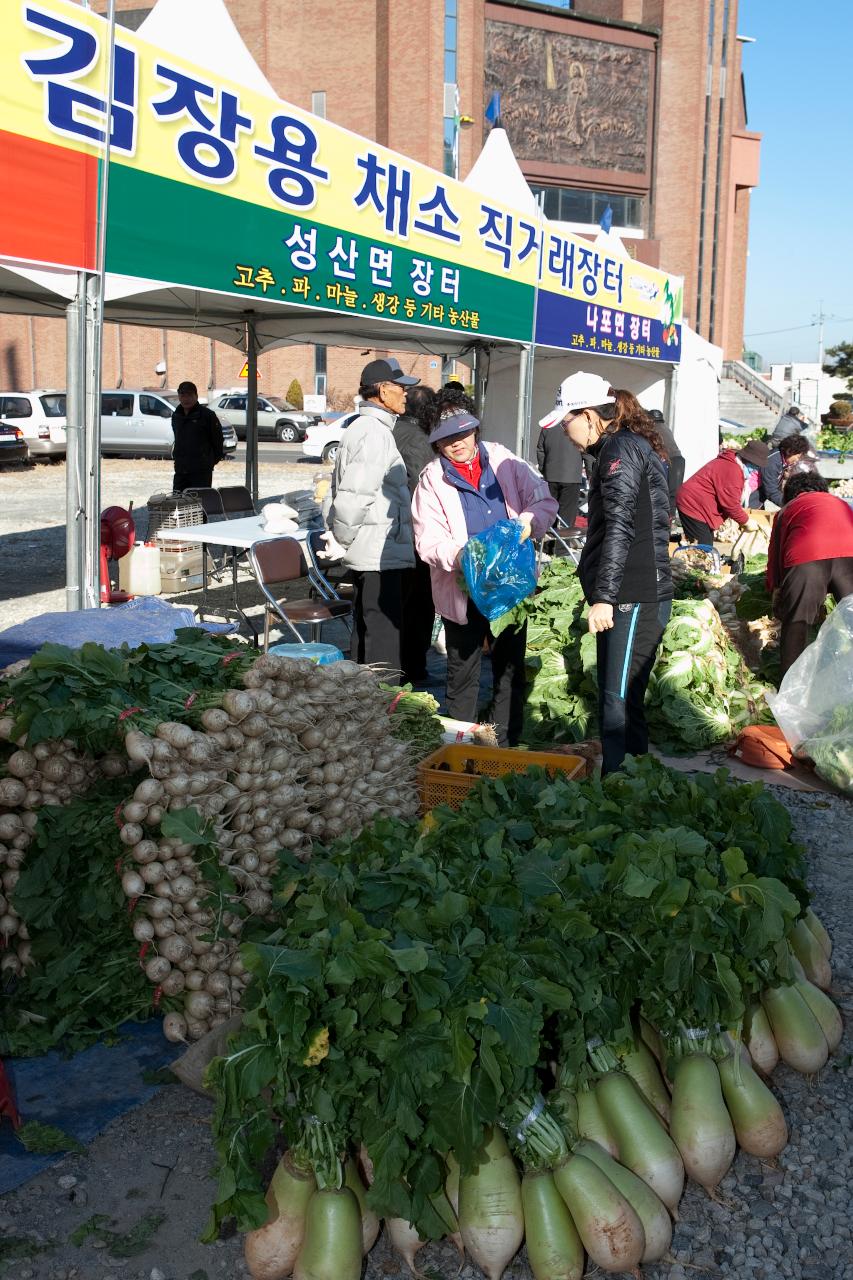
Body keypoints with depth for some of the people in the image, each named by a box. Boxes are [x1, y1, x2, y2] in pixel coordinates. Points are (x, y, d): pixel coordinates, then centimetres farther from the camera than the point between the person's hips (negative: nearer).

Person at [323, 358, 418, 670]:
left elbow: (337, 490, 19)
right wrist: (344, 537, -10)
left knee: (366, 634, 17)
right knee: (384, 640, -5)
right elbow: (354, 496, -24)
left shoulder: (363, 428, 16)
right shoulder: (374, 433, -16)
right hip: (381, 556, -10)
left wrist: (339, 534, 15)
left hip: (367, 555, 10)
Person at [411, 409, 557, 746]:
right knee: (462, 676, 8)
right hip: (462, 593, -3)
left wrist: (527, 521, -21)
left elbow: (544, 501, 1)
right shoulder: (432, 480, -6)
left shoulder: (502, 461, 1)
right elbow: (428, 542, -13)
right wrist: (459, 556, -33)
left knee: (510, 671, 14)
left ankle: (507, 747, 27)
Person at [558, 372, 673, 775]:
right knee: (624, 701, 14)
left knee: (617, 704, -11)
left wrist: (604, 597, -23)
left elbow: (620, 527, -20)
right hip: (634, 596, 11)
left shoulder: (620, 448, -10)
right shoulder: (632, 445, 22)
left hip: (633, 598, -11)